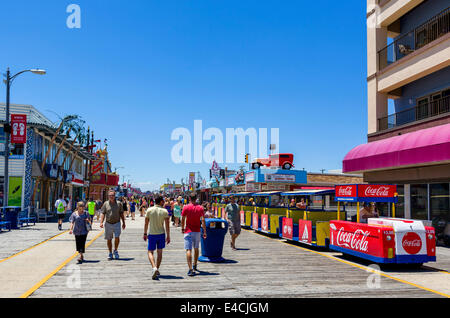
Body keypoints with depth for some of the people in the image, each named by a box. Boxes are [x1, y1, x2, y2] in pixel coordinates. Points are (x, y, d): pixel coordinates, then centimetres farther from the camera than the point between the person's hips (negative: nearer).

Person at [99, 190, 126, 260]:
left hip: (116, 223, -1)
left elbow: (121, 214, 9)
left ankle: (115, 250, 10)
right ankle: (110, 253, 20)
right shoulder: (106, 204, 4)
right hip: (108, 224, 1)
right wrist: (101, 222, -8)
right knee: (109, 239, 6)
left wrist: (123, 223, 7)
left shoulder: (119, 203, 4)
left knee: (117, 237, -14)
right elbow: (103, 214, 4)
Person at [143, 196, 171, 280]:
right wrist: (168, 236, 2)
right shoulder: (164, 211, -4)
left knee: (150, 252, 5)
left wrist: (145, 233, 11)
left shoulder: (149, 210, -3)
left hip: (151, 234, -1)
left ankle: (154, 268, -16)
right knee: (160, 252, 14)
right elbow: (167, 225, -5)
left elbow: (146, 223, 1)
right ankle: (157, 270, 18)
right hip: (161, 234, 1)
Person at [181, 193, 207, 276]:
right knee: (196, 249, 20)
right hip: (197, 231, 3)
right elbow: (203, 220, -4)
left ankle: (191, 269, -19)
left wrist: (182, 228, 13)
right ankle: (194, 266, 36)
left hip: (188, 231, -3)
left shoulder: (186, 207, -6)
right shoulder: (200, 208, -1)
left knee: (188, 250, -7)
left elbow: (183, 219, -3)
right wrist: (204, 232, 1)